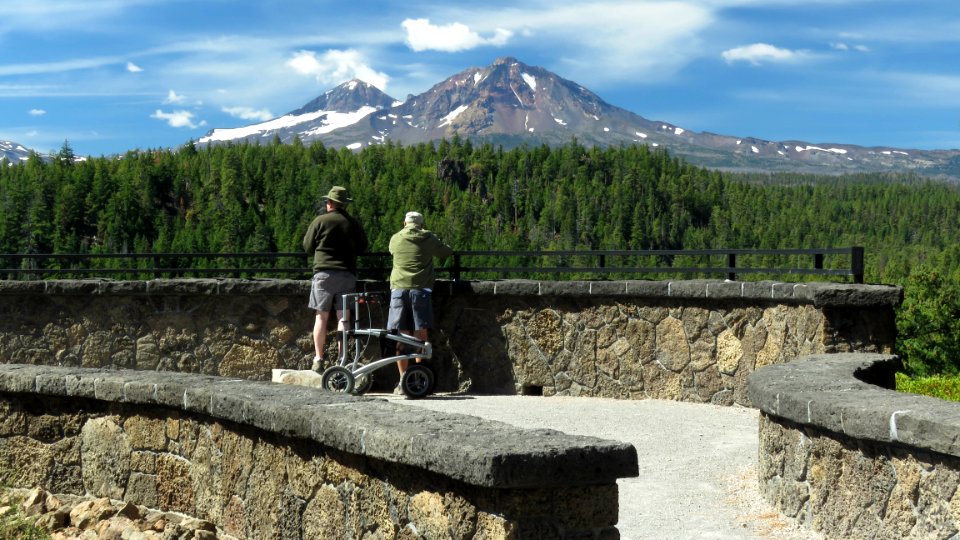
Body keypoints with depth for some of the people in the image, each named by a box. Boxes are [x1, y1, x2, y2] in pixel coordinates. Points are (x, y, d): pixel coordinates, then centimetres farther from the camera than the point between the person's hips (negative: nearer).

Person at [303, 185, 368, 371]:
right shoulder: (354, 224, 6)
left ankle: (318, 358, 1)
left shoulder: (320, 221, -3)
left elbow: (307, 246, 4)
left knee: (321, 316, 3)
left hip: (324, 272, -2)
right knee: (343, 317, 3)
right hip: (347, 274, 2)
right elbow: (362, 247, 15)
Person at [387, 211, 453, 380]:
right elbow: (447, 252, 19)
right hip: (420, 289, -1)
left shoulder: (395, 239, 13)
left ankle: (403, 378, -1)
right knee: (420, 334, -2)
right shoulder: (428, 238, 8)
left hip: (398, 288, 2)